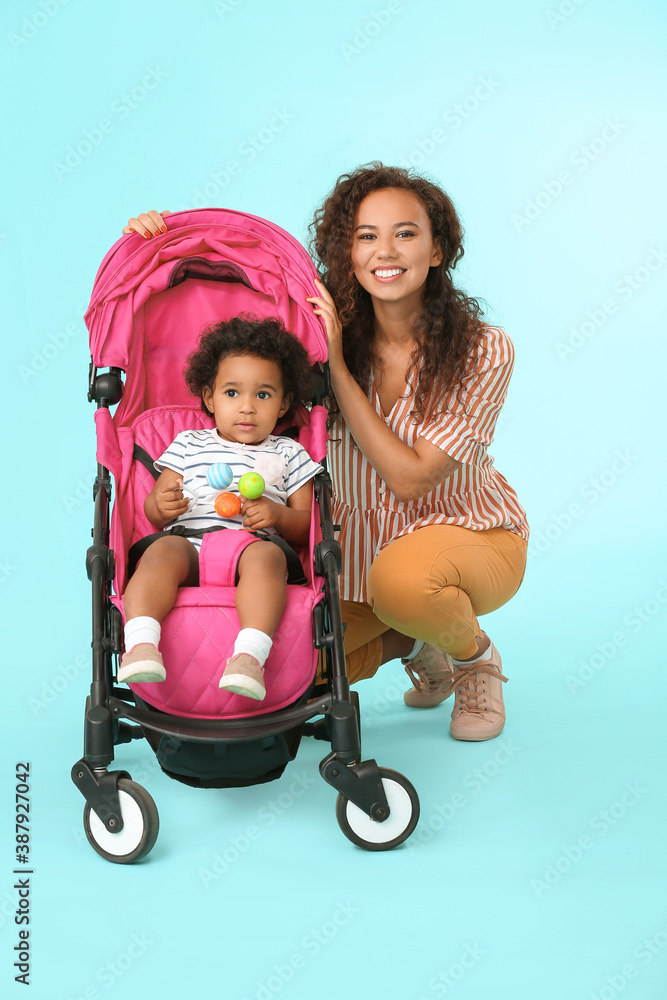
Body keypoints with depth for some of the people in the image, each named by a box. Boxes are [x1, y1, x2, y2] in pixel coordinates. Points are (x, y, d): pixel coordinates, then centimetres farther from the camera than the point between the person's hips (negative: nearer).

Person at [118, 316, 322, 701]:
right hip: (188, 541, 1)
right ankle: (140, 644, -48)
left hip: (252, 545, -1)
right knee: (163, 550, -33)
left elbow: (307, 525, 17)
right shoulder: (188, 445, 25)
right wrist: (163, 505, -6)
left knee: (265, 554, -35)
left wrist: (278, 515, -7)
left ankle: (249, 655, -51)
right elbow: (152, 510, 20)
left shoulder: (288, 454, 23)